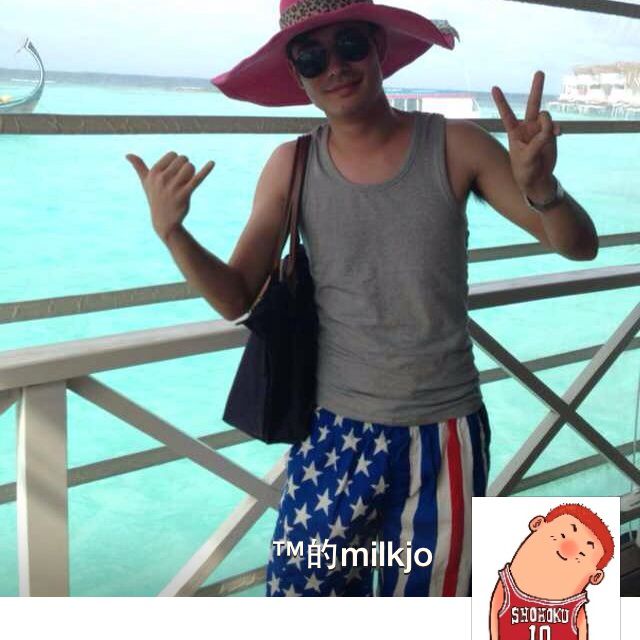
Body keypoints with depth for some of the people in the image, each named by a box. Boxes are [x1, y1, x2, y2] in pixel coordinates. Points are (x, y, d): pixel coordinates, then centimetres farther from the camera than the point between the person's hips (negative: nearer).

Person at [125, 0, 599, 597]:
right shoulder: (291, 167, -3)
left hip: (443, 437, 0)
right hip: (333, 436, 1)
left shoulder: (455, 146, -8)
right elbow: (236, 298, -2)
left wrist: (541, 188, -26)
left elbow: (579, 246, -5)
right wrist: (171, 231, -19)